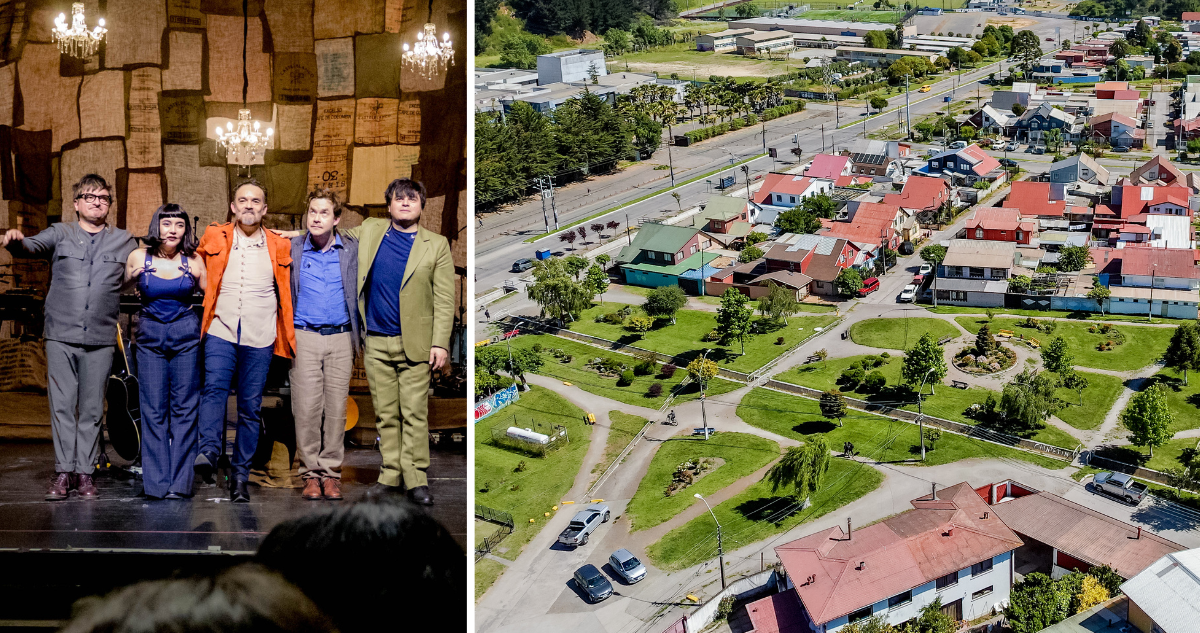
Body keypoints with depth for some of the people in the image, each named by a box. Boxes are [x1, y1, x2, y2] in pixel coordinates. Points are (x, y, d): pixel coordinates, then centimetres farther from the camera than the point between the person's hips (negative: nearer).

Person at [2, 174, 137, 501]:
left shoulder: (124, 241, 13)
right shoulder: (61, 233, 9)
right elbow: (33, 246, -8)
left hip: (100, 338, 1)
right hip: (61, 335, -1)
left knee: (92, 409, 3)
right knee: (62, 406, -1)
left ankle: (85, 472, 9)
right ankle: (64, 472, 3)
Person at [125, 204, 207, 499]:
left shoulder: (193, 261, 1)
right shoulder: (138, 258, 2)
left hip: (186, 335, 0)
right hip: (150, 336, 0)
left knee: (184, 408, -1)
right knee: (153, 410, -1)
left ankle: (180, 482, 3)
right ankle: (156, 482, 3)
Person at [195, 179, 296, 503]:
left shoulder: (279, 247, 11)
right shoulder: (214, 239, 10)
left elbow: (287, 292, 20)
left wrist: (289, 338, 16)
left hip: (260, 337, 1)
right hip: (221, 330, 0)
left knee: (251, 406, 1)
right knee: (214, 387, -23)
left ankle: (241, 473, 6)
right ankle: (208, 453, -34)